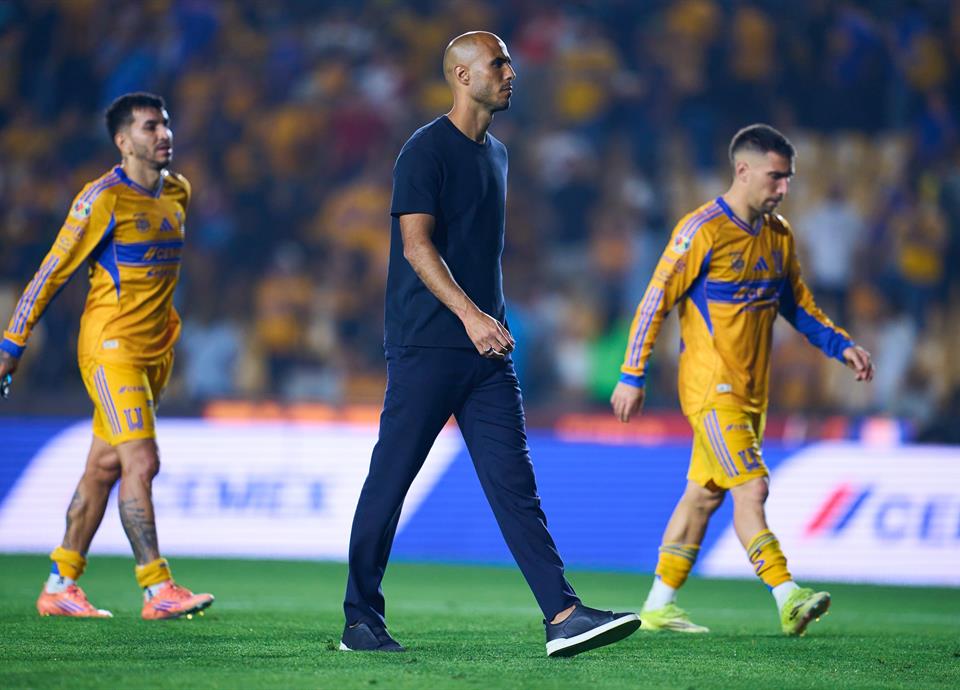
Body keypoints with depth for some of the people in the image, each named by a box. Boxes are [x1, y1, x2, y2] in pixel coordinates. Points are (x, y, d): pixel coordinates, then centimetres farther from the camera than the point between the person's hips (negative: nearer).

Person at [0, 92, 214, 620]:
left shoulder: (178, 193, 10)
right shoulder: (104, 199, -12)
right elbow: (54, 271, -8)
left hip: (155, 349, 7)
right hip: (110, 346, -7)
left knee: (104, 467, 10)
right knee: (141, 462, -14)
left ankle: (60, 587, 16)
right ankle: (157, 590, -14)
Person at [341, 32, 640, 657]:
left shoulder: (496, 154, 18)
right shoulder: (427, 149, -8)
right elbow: (416, 243, -16)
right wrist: (470, 315, -25)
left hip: (486, 349, 7)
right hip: (426, 345, -7)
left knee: (514, 482, -1)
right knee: (390, 480, 0)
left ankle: (563, 617, -10)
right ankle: (360, 620, 9)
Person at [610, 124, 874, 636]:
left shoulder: (779, 235, 10)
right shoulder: (703, 230, -13)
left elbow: (797, 304, 21)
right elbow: (656, 299, -11)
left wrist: (840, 346, 6)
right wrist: (632, 376, -13)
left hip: (752, 391, 8)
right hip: (711, 386, -8)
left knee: (704, 495, 11)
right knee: (751, 488, -16)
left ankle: (659, 606, 18)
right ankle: (788, 600, -22)